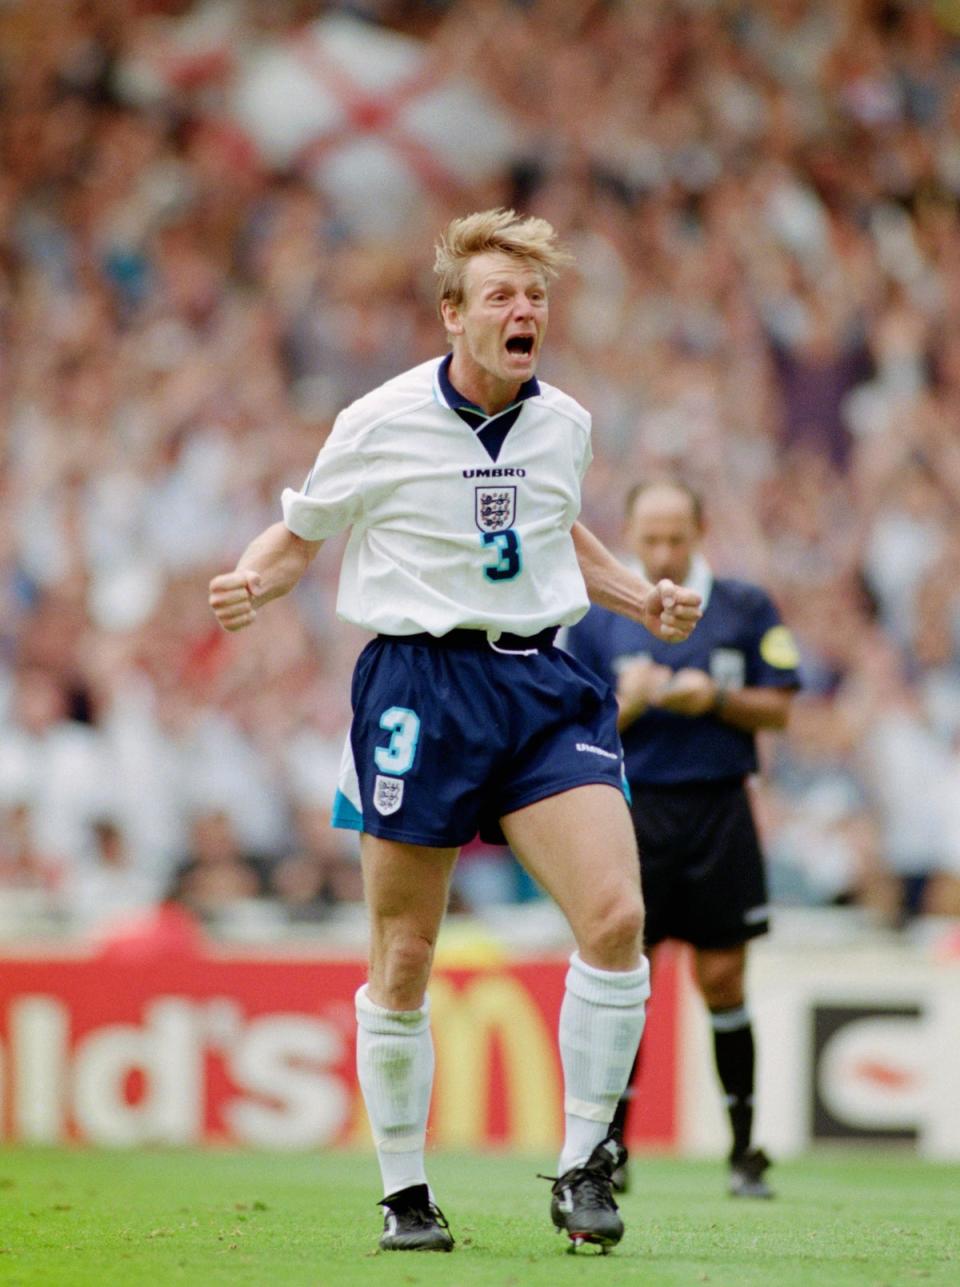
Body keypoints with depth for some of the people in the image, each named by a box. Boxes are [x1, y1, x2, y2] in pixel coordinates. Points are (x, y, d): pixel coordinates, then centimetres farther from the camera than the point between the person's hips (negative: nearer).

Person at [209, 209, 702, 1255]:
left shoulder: (563, 424, 8)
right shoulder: (379, 425, -5)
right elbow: (297, 537, 7)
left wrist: (643, 601, 15)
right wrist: (249, 582, -13)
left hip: (541, 683, 3)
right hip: (419, 686, -3)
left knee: (615, 917, -15)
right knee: (403, 961, 0)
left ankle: (581, 1170, -1)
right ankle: (404, 1192, 17)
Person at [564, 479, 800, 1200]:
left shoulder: (747, 609, 6)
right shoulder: (598, 618, 6)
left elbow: (778, 708, 5)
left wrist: (716, 700, -12)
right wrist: (627, 705, -14)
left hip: (720, 809, 0)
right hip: (635, 808, 0)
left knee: (722, 980, 0)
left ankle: (745, 1151, 9)